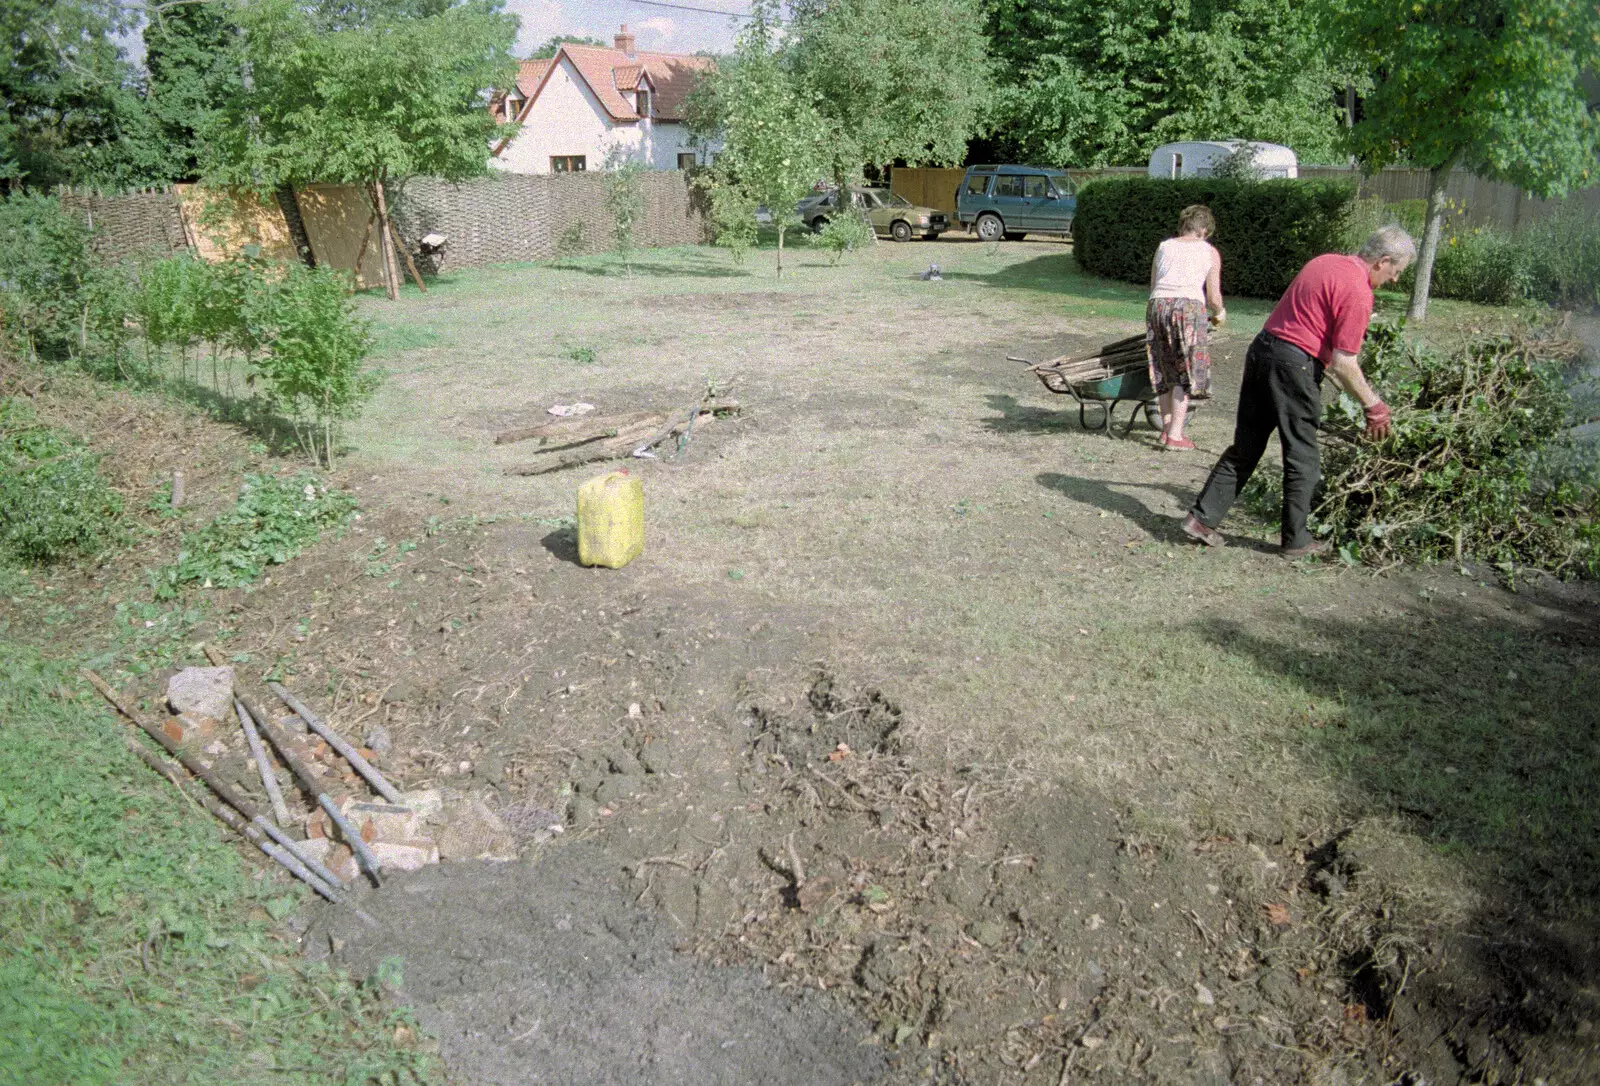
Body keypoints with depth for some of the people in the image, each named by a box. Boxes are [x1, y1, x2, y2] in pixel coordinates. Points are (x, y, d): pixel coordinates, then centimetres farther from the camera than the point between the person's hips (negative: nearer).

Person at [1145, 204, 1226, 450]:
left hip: (1157, 304, 4)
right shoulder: (1209, 252, 13)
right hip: (1188, 306, -3)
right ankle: (1175, 435, -1)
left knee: (1165, 371, 14)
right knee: (1186, 373, 2)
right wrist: (1219, 313, 26)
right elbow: (1213, 296, 7)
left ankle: (1166, 428, 15)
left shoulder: (1164, 247, 22)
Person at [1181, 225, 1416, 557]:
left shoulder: (1325, 262, 14)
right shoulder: (1358, 292, -12)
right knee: (1302, 459, 6)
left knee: (1245, 448, 13)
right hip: (1294, 365, -8)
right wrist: (1372, 405, -4)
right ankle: (1296, 540, 14)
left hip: (1260, 349, 8)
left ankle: (1202, 517, 11)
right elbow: (1344, 364, -15)